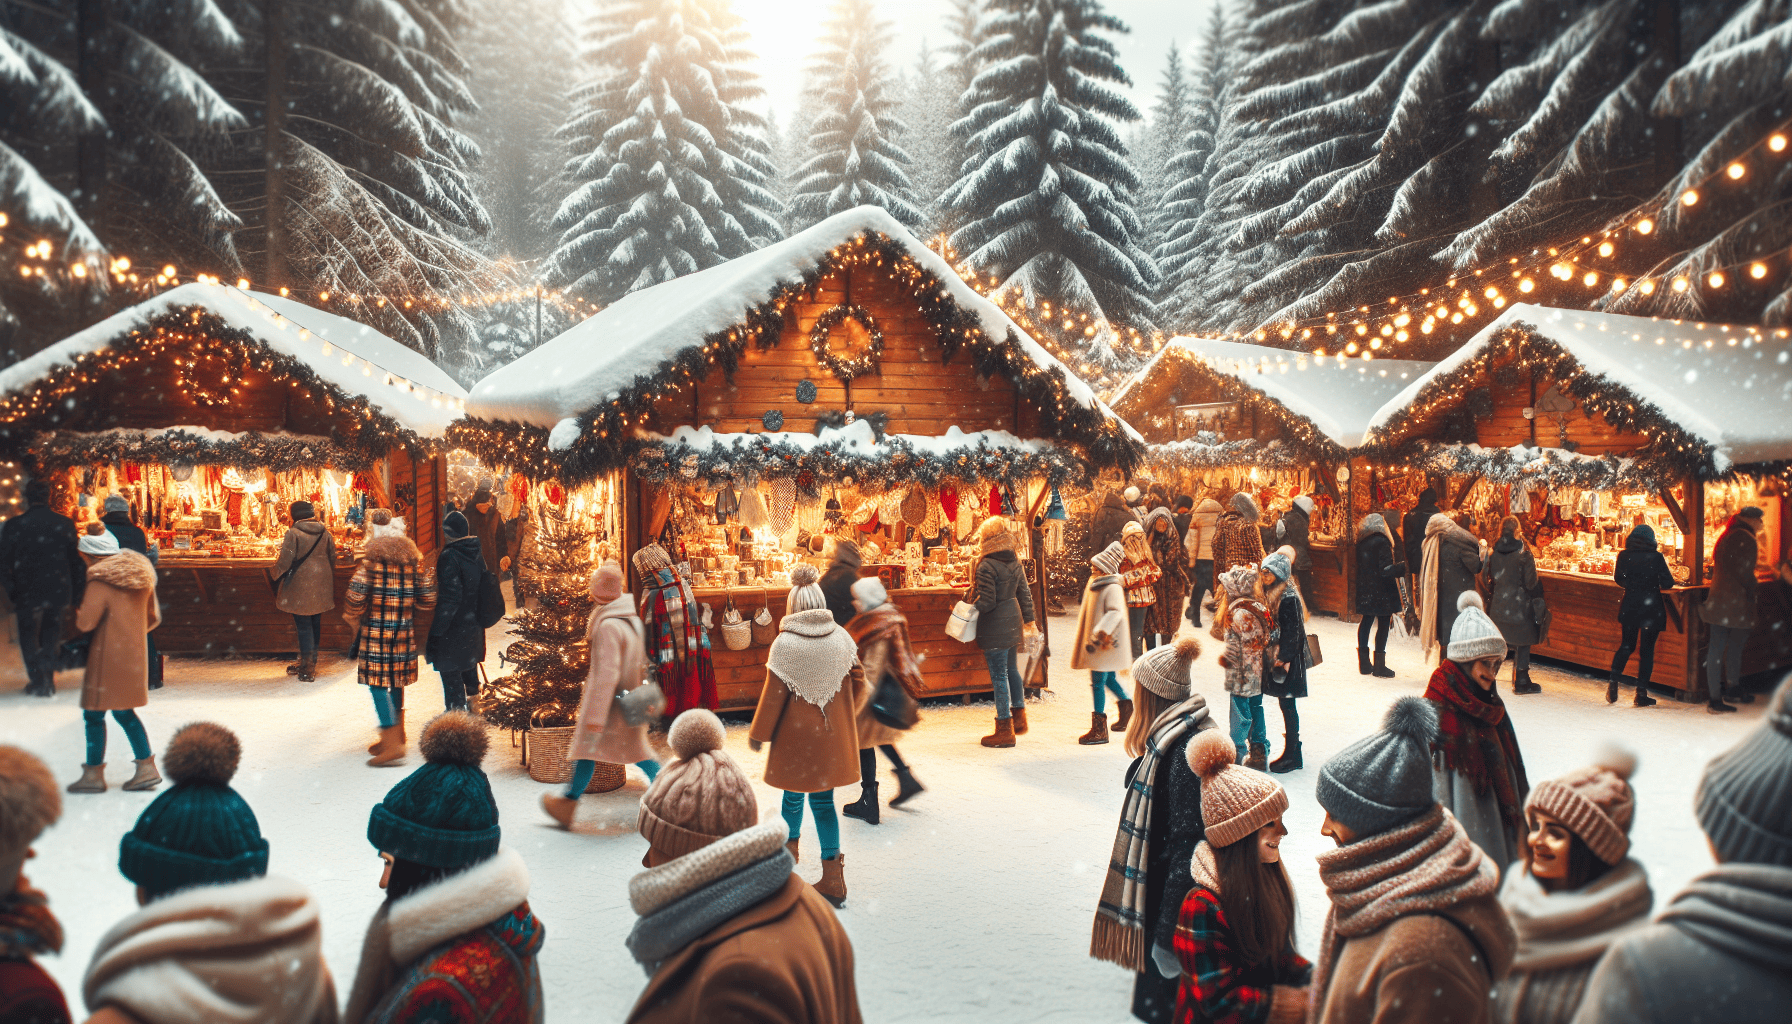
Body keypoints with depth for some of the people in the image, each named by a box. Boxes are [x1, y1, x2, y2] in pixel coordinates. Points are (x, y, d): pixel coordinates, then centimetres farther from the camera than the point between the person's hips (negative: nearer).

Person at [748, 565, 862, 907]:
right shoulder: (841, 638, -4)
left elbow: (773, 695, -11)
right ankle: (833, 876, 5)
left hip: (797, 735, -3)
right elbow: (858, 682, 5)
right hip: (833, 735, 3)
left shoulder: (785, 644, -15)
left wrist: (758, 733, 2)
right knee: (823, 799, 9)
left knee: (794, 792, 19)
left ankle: (791, 845, 44)